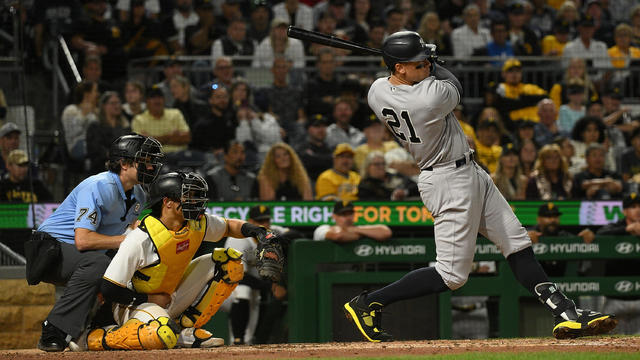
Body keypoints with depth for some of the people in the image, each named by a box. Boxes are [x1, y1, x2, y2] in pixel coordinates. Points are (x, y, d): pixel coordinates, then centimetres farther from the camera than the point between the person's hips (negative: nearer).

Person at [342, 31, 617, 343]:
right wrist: (433, 68, 10)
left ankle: (566, 314, 9)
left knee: (519, 246, 10)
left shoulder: (377, 92, -5)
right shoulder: (433, 95, -29)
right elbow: (455, 88, -4)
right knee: (452, 275, -3)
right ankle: (369, 303, 3)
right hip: (450, 182, -10)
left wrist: (424, 63, 13)